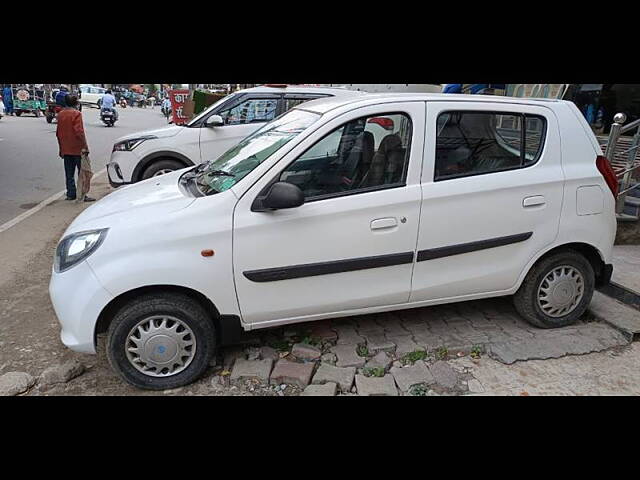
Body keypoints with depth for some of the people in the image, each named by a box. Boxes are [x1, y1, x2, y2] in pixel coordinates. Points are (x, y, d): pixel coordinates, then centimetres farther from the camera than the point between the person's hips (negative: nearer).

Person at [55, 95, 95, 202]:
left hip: (65, 149, 7)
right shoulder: (76, 114, -11)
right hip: (77, 149, -7)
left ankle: (70, 194, 15)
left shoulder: (60, 114, 10)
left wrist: (61, 147, 21)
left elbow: (58, 133, 15)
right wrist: (85, 146, -15)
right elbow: (79, 132, -19)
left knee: (69, 173, 12)